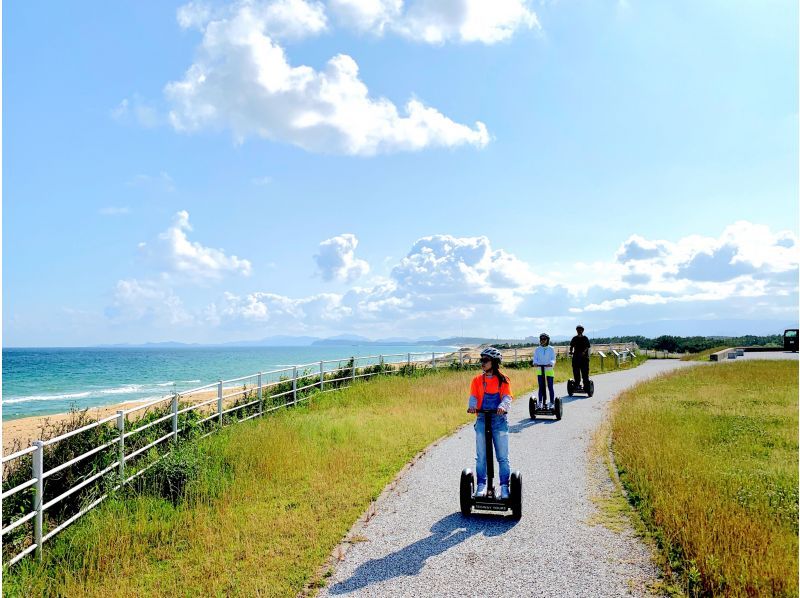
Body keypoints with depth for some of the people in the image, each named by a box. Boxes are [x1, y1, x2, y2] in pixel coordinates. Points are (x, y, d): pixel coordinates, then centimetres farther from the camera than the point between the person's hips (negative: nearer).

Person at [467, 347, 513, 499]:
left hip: (499, 419, -2)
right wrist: (472, 406, -24)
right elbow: (473, 396, -1)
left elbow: (507, 397, -8)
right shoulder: (477, 380, 7)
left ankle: (504, 487, 11)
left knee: (502, 457, 2)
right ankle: (481, 485, 14)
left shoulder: (503, 380, 2)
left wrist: (502, 406, -29)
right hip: (482, 418, 2)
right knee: (481, 456, 4)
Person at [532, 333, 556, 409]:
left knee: (550, 387, -1)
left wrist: (551, 363, -24)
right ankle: (540, 403, 6)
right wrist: (535, 363, -19)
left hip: (549, 370, -1)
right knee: (541, 387, 2)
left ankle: (552, 403, 6)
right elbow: (535, 358, 4)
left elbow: (553, 359, -3)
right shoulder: (537, 349, 8)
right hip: (540, 370, 1)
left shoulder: (551, 349, 4)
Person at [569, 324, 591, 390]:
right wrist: (571, 351, -13)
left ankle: (586, 385, 1)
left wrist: (584, 352, -25)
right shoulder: (574, 338, 10)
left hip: (584, 357, -3)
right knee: (576, 372, 4)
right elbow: (571, 346, 7)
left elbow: (587, 347, -7)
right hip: (576, 357, 3)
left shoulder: (585, 338, 2)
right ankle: (577, 384, 13)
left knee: (584, 372, -3)